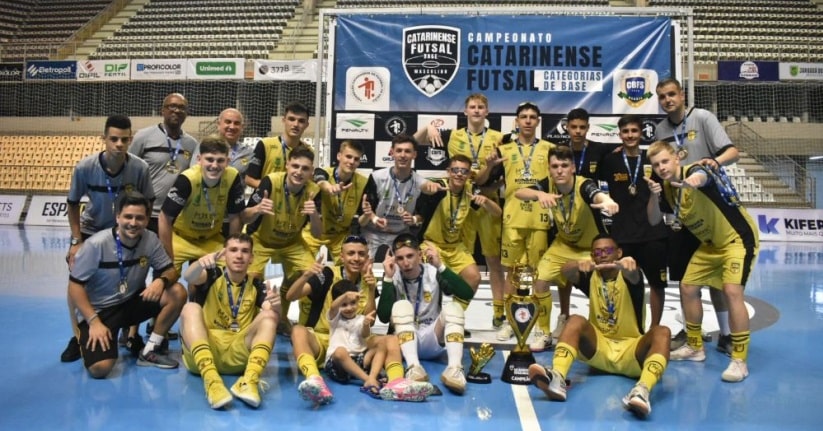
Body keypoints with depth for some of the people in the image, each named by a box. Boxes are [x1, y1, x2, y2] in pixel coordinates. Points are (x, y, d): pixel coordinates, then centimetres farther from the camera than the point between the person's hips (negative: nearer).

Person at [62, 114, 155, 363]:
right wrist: (77, 241, -11)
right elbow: (73, 204, -9)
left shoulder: (140, 168, -25)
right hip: (91, 230, 0)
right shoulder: (84, 167, -25)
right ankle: (77, 337, 7)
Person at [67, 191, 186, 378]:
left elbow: (170, 271, -4)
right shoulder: (96, 244, -21)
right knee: (100, 368, -24)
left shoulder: (150, 240, -11)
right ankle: (90, 338, 13)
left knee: (177, 293, -20)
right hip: (98, 310, -4)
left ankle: (148, 352, -6)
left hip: (132, 302, 4)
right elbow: (75, 285, -15)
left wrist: (161, 281, -30)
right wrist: (94, 321, -22)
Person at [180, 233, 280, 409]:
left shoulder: (256, 286, 9)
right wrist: (200, 263, -44)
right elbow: (189, 277, -21)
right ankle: (211, 380, -44)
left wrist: (275, 307, -33)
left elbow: (271, 316, -8)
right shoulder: (213, 275, 3)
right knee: (191, 309, -25)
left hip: (238, 355, 2)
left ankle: (249, 381, -40)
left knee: (270, 315, -18)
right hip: (203, 353, -1)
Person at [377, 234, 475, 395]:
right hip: (405, 342, 0)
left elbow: (467, 294, -21)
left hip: (433, 340, 1)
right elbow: (384, 317, -19)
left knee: (452, 307, -23)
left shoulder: (433, 273, -6)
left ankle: (454, 368, -42)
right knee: (401, 305, -25)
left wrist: (441, 267, -26)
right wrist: (388, 278, -23)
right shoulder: (393, 277, -6)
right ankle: (413, 367, -42)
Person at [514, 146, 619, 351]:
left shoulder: (584, 185, -31)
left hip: (593, 247, -3)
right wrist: (540, 194, -48)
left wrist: (607, 201, -79)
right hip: (564, 244, 3)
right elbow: (518, 193, -28)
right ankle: (543, 333, 8)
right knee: (539, 280, -10)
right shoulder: (548, 185, -17)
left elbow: (598, 196, -54)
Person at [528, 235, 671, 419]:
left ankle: (642, 390, -54)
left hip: (630, 351, -2)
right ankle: (557, 378, -46)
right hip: (599, 348, 2)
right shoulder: (591, 277, 5)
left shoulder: (627, 276, -3)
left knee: (661, 332, -28)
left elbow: (633, 276, -30)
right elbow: (566, 271, -18)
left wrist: (627, 265, -55)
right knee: (576, 320, -23)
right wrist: (579, 265, -43)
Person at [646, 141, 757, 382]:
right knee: (687, 287, 7)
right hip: (709, 243, 8)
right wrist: (654, 196, -21)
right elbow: (654, 221, -2)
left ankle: (739, 360, -12)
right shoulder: (666, 188, -3)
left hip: (738, 237, -8)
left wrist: (692, 181, -75)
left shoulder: (693, 170, -25)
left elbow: (701, 177, -50)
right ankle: (695, 347, 24)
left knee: (732, 291, -22)